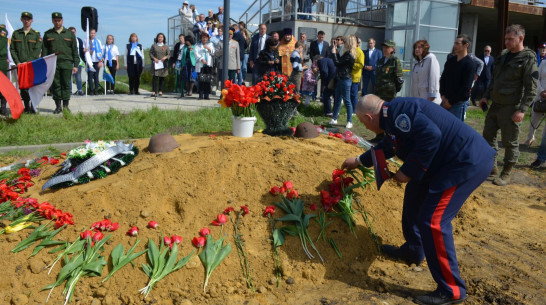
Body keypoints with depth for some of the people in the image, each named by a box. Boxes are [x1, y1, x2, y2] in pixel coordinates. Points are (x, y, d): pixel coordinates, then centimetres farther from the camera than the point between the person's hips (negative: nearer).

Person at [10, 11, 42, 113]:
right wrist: (18, 62, -4)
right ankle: (26, 107, 11)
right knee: (23, 86, 3)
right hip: (20, 65, 2)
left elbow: (37, 50, -3)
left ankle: (33, 107, -2)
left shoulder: (36, 34, 6)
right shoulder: (16, 34, 13)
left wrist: (28, 62, -12)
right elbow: (12, 49, 9)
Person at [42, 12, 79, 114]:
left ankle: (66, 106, 7)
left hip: (67, 64, -1)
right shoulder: (48, 34, 11)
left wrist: (75, 65, 2)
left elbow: (75, 51, 8)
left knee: (66, 85, 0)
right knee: (55, 85, 1)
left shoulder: (69, 34, 10)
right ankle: (58, 106, 7)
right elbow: (44, 50, 10)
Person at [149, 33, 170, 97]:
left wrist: (165, 57, -12)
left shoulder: (166, 46, 11)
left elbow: (169, 54, 8)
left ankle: (160, 91, 10)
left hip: (163, 64, 1)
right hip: (156, 63, -1)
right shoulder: (154, 45, 9)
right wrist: (154, 58, -10)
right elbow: (150, 53, 8)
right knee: (155, 77, -10)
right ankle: (154, 91, -11)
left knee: (162, 78, 2)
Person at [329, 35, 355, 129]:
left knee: (347, 100, -3)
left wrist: (333, 52, -6)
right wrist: (336, 51, 15)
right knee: (337, 99, 16)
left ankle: (350, 122, 4)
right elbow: (340, 60, 19)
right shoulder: (348, 54, 12)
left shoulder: (348, 55, -18)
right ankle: (334, 119, 25)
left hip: (345, 80, -10)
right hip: (341, 79, 10)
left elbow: (337, 63, -17)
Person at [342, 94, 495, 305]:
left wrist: (408, 172, -19)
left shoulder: (397, 111, -18)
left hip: (467, 164, -11)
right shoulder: (394, 115, 15)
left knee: (433, 221, -12)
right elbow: (388, 146, 32)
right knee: (416, 193, 24)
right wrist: (359, 161, 44)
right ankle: (413, 251, 41)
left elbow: (431, 135, -30)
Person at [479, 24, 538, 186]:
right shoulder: (504, 55, 12)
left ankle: (506, 174, 15)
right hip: (495, 105, 8)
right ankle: (492, 170, 25)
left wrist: (522, 110, -19)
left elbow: (531, 88, -13)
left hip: (511, 108, -8)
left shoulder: (528, 58, -10)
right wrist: (486, 96, 13)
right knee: (488, 136, 12)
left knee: (510, 142, 2)